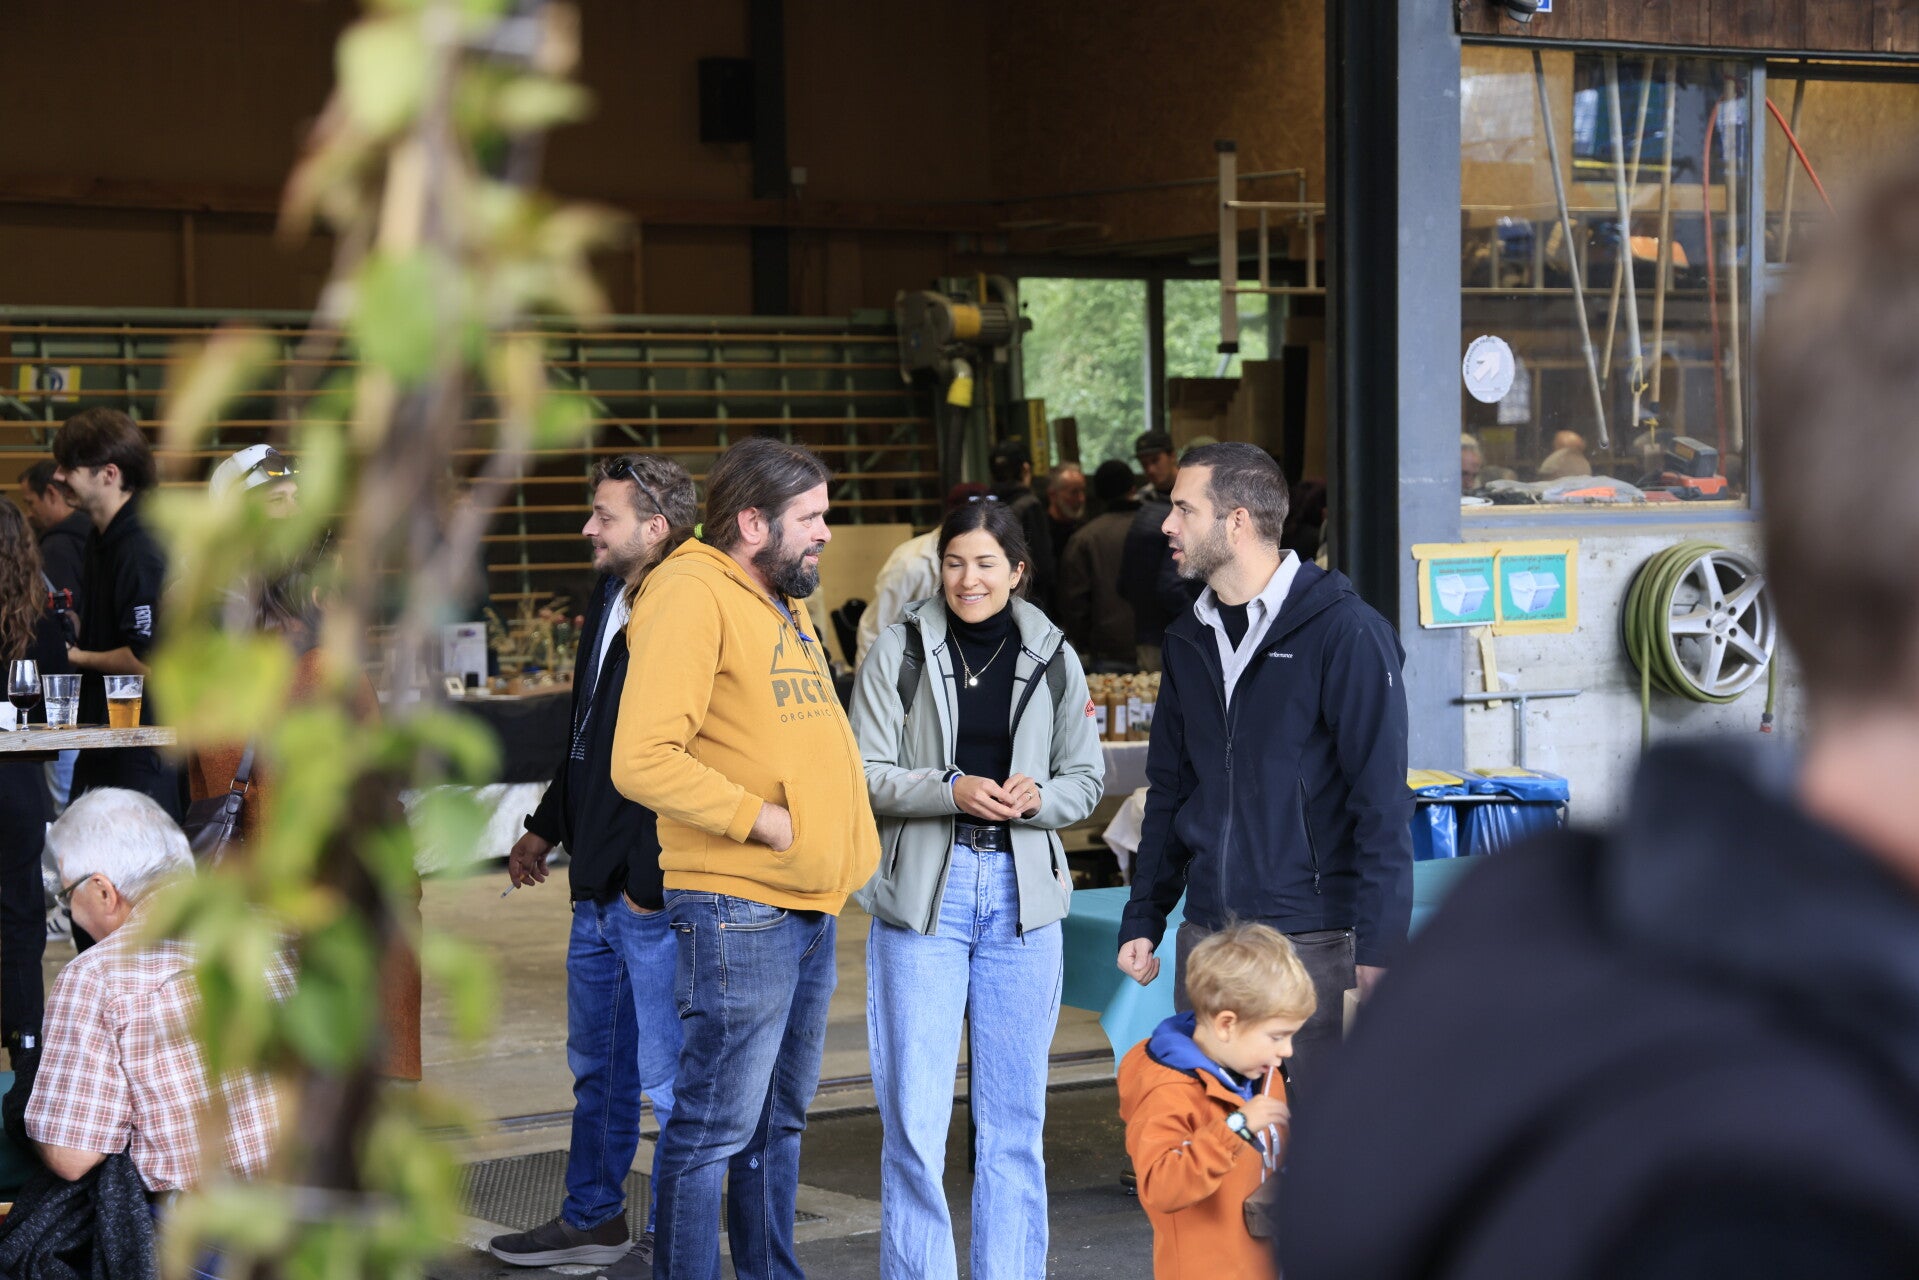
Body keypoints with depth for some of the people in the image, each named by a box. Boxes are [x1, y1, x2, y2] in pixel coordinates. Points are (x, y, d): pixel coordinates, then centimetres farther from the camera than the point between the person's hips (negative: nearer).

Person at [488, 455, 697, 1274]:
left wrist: (652, 881, -19)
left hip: (658, 892, -10)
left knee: (669, 1076, 3)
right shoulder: (607, 601, 10)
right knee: (596, 1067, 21)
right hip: (598, 884, 10)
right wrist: (547, 828, 26)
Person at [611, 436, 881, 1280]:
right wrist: (760, 819, -18)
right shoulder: (690, 597, -13)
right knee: (715, 1125, -5)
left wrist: (850, 834, 14)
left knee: (780, 1117, 17)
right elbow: (642, 760, -22)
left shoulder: (785, 602, 18)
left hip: (809, 906, 10)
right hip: (738, 912, -10)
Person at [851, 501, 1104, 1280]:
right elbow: (866, 774, -3)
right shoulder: (902, 651, 0)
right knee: (914, 1114, -3)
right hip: (922, 893, -2)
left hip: (1022, 894, 2)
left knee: (1015, 1114, 8)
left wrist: (1037, 798, -10)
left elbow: (1085, 779, 11)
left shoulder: (1054, 660, 6)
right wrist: (952, 791, -18)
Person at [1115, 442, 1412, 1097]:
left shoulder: (1346, 632, -9)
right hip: (1205, 938, 6)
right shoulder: (1190, 637, 13)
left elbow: (1382, 802, -11)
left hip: (1316, 941, -6)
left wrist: (1377, 946, -16)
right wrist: (1142, 918, 13)